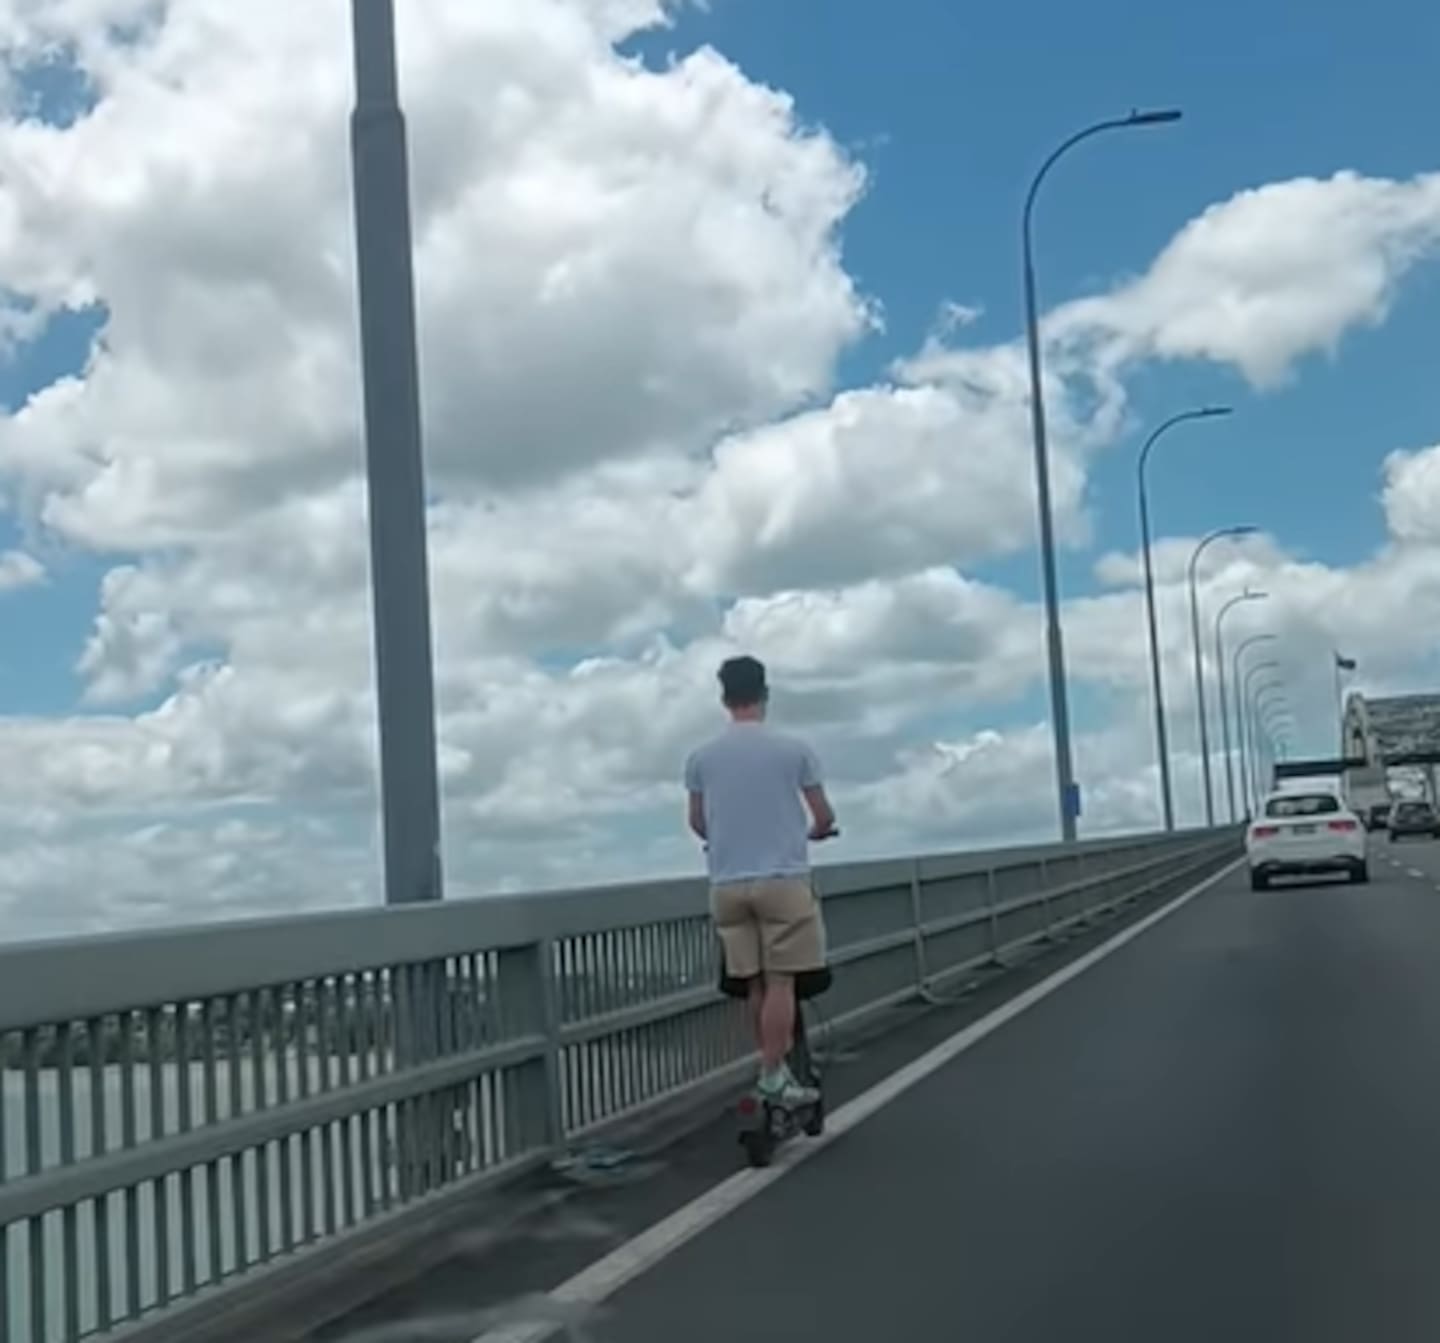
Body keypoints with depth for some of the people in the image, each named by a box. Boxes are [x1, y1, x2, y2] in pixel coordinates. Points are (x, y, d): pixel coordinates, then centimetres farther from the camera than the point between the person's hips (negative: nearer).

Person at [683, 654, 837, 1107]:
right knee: (780, 981, -1)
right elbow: (824, 816, 4)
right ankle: (773, 1077, -4)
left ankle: (774, 1065, 21)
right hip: (783, 879, -3)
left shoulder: (701, 756, 2)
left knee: (755, 983, 11)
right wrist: (814, 832, 28)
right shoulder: (793, 748, -4)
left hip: (728, 883, 3)